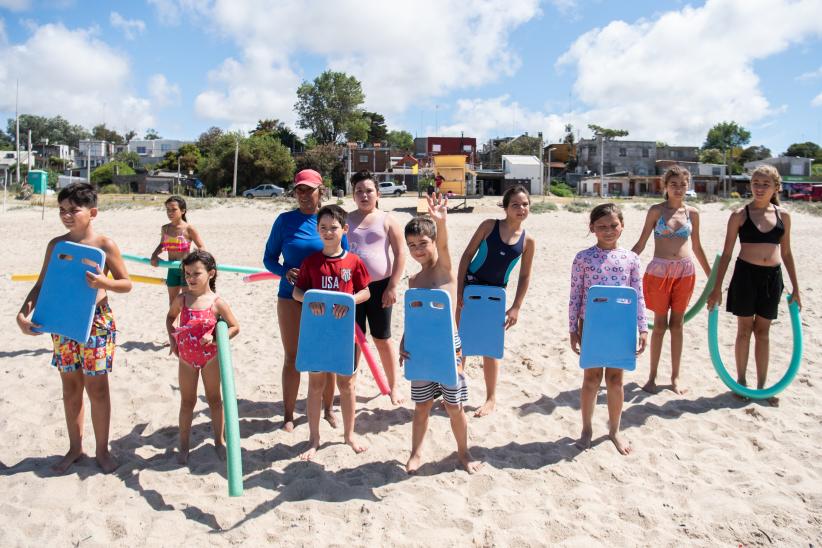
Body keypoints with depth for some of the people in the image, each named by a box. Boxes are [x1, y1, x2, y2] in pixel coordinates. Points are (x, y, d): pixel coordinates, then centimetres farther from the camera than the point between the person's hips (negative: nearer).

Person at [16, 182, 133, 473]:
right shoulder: (56, 244, 4)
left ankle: (102, 449, 20)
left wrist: (104, 282, -25)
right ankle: (75, 448, 29)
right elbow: (41, 285, 8)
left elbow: (126, 284, -4)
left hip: (96, 322, -4)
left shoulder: (105, 244, -8)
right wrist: (23, 312, -8)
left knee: (97, 388, 4)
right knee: (70, 387, 13)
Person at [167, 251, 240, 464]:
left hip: (211, 357, -2)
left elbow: (235, 327, -7)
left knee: (214, 399, 12)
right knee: (187, 401, 13)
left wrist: (215, 337, -22)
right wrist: (172, 337, 1)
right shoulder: (182, 299, -5)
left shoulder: (217, 303, -14)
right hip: (186, 358, 2)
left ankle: (220, 441, 25)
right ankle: (184, 444, 25)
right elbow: (170, 317, 15)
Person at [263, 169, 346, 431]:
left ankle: (328, 408, 29)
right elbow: (269, 257, 3)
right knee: (291, 357, 6)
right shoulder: (285, 220, -2)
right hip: (291, 296, 0)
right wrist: (285, 272, -18)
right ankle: (288, 414, 20)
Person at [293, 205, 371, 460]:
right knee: (316, 385, 9)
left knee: (347, 384, 10)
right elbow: (297, 291, 2)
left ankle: (349, 434, 29)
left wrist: (349, 301, -18)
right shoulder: (311, 261, -1)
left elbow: (366, 292, 1)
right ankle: (314, 439, 23)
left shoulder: (353, 261, -3)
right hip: (316, 329, 0)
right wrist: (310, 299, -19)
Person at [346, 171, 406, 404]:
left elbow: (400, 255, -2)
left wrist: (392, 287, -8)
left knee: (383, 339, 8)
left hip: (379, 286, -1)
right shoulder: (346, 219, 5)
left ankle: (393, 386, 22)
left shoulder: (387, 219, 1)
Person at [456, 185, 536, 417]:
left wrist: (516, 308, -3)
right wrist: (459, 289, -10)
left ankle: (491, 398, 22)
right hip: (470, 286, 0)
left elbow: (524, 277, 2)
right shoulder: (489, 225, -7)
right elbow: (467, 254, -5)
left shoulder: (528, 241, -3)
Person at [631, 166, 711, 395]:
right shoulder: (656, 211, -1)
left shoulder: (692, 213, 6)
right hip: (659, 271, -2)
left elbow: (697, 247, 15)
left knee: (677, 324, 9)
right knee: (660, 324, 3)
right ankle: (652, 376, 16)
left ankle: (675, 377, 19)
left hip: (685, 272, 2)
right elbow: (641, 243, 0)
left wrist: (711, 275, 18)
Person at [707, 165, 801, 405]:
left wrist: (795, 287, 12)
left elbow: (786, 253, 12)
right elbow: (727, 253, -2)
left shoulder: (783, 215, 5)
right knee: (744, 329, 6)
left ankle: (761, 385, 20)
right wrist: (717, 287, -5)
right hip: (746, 274, -3)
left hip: (772, 277, 3)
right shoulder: (740, 215, -3)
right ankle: (741, 381, 20)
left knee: (763, 331, 10)